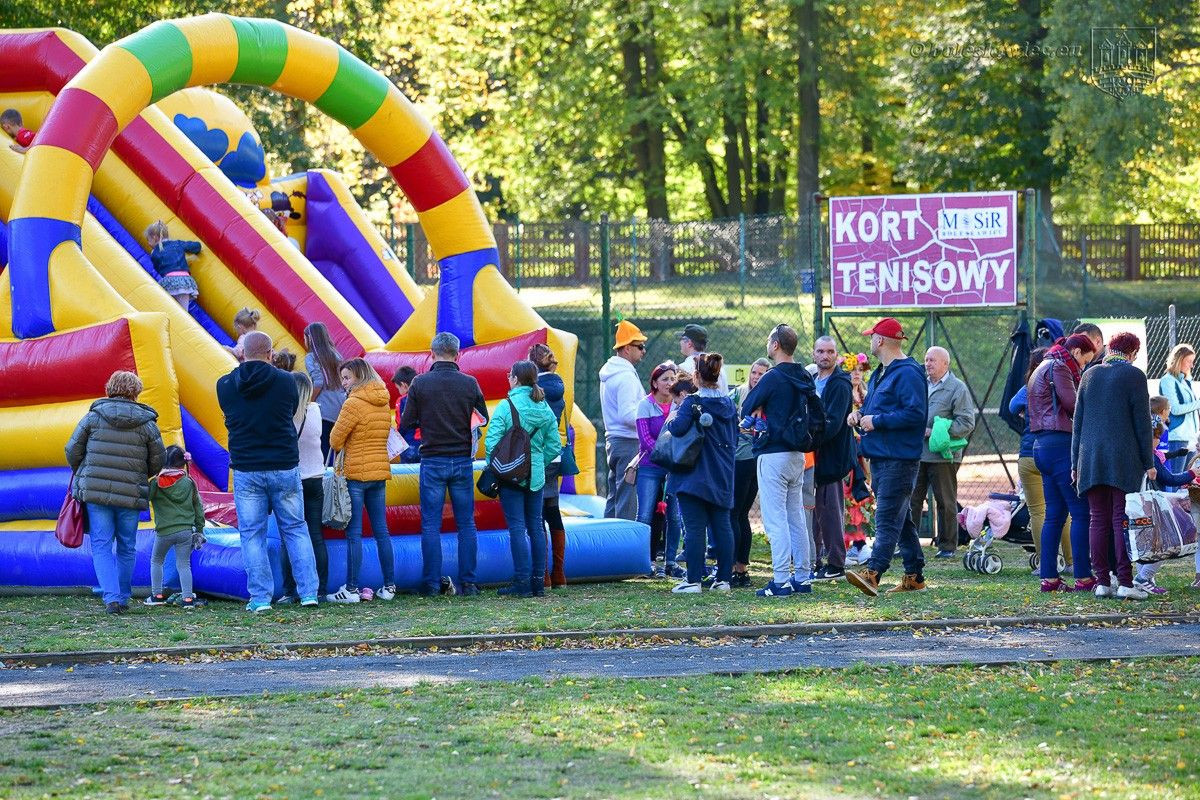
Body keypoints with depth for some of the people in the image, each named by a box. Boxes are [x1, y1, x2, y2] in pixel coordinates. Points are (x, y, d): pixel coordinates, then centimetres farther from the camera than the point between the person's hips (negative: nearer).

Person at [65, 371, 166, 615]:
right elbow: (157, 464, 4)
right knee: (126, 548, 16)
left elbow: (73, 450, 2)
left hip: (95, 493, 0)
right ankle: (123, 597, 21)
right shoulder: (147, 424, 0)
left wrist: (82, 475, 22)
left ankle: (111, 597, -12)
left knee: (101, 546, 3)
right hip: (131, 495, 1)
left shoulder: (94, 417, 0)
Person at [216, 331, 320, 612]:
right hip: (285, 468, 0)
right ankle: (309, 592, 9)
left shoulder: (225, 385, -3)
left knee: (252, 535, 7)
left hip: (246, 471, 0)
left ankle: (260, 598, 4)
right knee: (296, 530, 12)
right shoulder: (285, 381, -6)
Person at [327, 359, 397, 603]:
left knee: (354, 533, -4)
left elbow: (335, 440, -9)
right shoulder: (384, 403, 10)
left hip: (356, 473, -7)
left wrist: (340, 449, 13)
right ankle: (389, 586, 11)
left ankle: (351, 589, -4)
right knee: (381, 531, 10)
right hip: (380, 472, 7)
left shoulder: (354, 403, -12)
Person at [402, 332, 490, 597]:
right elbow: (484, 419, 7)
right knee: (466, 525, 7)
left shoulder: (420, 383, -6)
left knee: (431, 525, 3)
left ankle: (431, 583, 2)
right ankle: (468, 582, 5)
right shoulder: (470, 384, -2)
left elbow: (407, 422, -3)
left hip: (432, 461, -1)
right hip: (462, 460, 1)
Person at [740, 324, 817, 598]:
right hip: (798, 454, 8)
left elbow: (746, 408, -8)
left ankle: (781, 580, -11)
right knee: (796, 516, 13)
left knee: (775, 519, -7)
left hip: (773, 454, -8)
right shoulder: (805, 378, 9)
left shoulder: (773, 378, -14)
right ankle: (803, 577, 14)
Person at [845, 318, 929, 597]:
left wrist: (876, 421, -19)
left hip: (899, 459, -11)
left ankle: (872, 572, -26)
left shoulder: (908, 374, -14)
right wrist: (860, 414, 9)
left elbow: (915, 414, -23)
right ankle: (914, 577, 18)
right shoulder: (881, 373, 19)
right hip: (880, 458, 11)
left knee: (888, 519, -16)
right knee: (899, 519, 13)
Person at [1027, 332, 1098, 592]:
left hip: (1042, 445, 10)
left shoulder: (1041, 369, 24)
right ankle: (1083, 577, -10)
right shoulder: (1059, 367, -7)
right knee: (1081, 512, -8)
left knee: (1055, 514, 9)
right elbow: (1072, 403, -16)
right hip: (1061, 445, -10)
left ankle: (1049, 578, 7)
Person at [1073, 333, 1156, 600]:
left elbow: (1077, 421, 13)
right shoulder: (1134, 375, -2)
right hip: (1124, 458, -4)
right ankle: (1125, 582, -9)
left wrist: (1076, 462, 17)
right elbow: (1142, 422, -4)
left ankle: (1102, 581, 3)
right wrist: (1148, 462, 1)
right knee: (1122, 520, -5)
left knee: (1099, 520, 5)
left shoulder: (1090, 375, 12)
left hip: (1091, 457, 4)